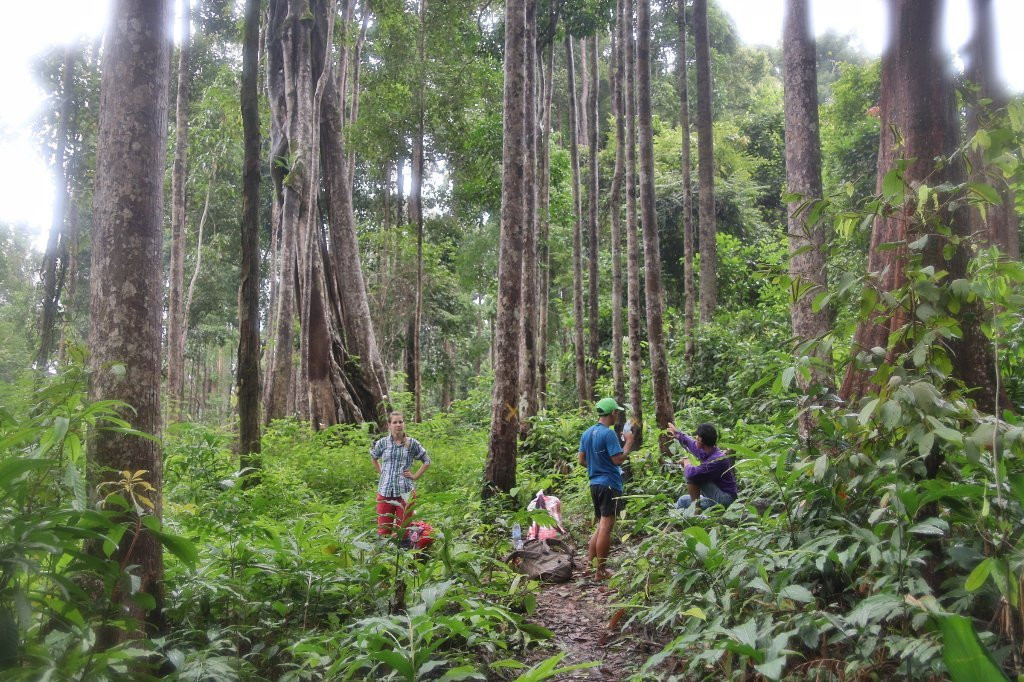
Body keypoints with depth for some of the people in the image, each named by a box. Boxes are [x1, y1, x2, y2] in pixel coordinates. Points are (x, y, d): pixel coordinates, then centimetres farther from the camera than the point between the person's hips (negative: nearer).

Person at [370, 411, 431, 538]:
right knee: (383, 531, 4)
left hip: (405, 491, -1)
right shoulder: (382, 443, 4)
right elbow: (374, 457, 25)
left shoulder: (412, 443, 1)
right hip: (385, 491, 1)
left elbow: (427, 461, 11)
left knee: (403, 530, 4)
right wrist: (381, 472, 13)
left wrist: (415, 476, 2)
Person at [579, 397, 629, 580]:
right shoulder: (609, 433, -15)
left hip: (595, 484, 8)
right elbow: (618, 460, -17)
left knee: (601, 526, 18)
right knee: (606, 528, -3)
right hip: (610, 484, -8)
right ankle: (600, 571, 2)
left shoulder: (587, 433, 10)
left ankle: (589, 562, 17)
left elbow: (582, 460, 12)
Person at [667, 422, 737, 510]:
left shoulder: (717, 459, -26)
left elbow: (692, 473, -33)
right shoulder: (707, 453, 1)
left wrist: (686, 462, -11)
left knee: (692, 477, -19)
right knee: (682, 501, 15)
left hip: (725, 498, -10)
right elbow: (692, 444, 24)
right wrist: (678, 434, 40)